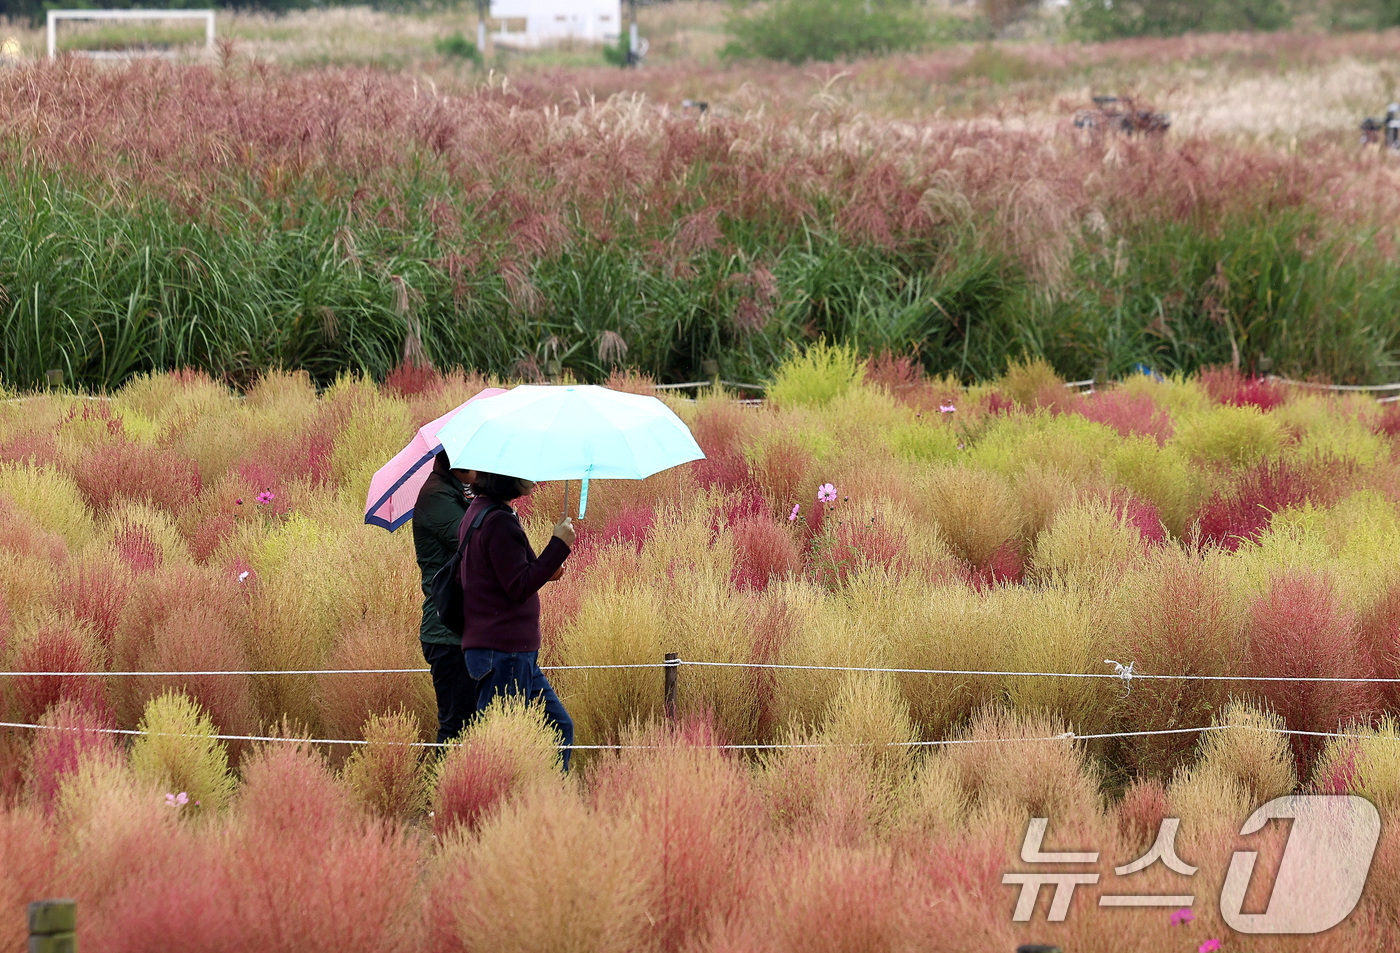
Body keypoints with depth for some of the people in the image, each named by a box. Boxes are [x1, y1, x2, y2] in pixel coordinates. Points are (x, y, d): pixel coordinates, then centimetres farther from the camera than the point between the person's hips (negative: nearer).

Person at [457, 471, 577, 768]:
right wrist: (559, 545, -17)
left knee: (559, 727, 14)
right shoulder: (499, 521, -17)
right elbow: (519, 589, -20)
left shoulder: (477, 513, 15)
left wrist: (544, 572, 16)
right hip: (504, 651, -11)